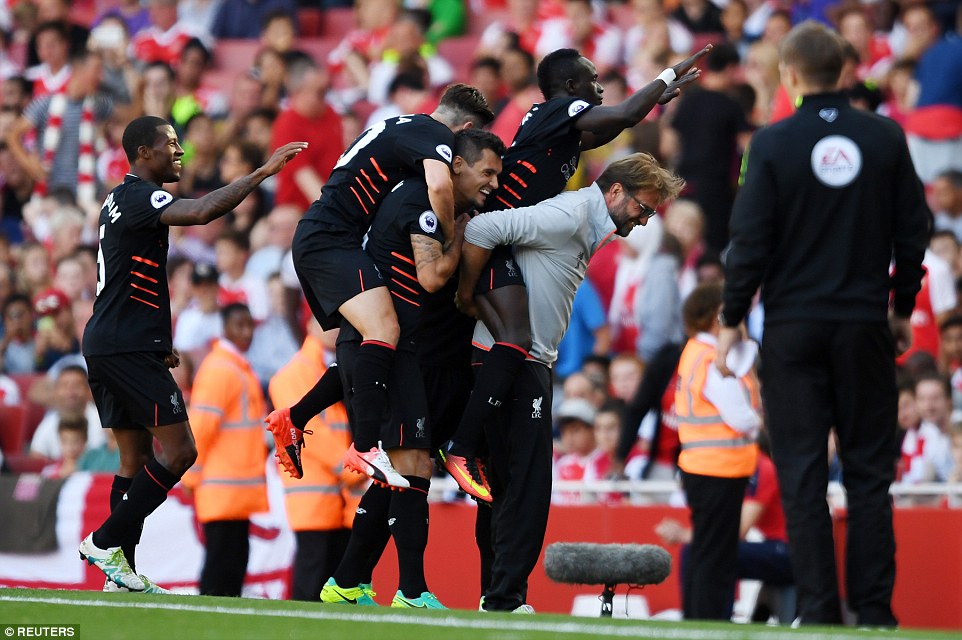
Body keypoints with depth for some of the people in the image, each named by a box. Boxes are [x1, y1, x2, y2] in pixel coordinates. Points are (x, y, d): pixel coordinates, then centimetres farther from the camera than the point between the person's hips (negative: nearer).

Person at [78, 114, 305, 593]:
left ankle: (121, 571, 7)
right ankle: (105, 541, -10)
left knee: (136, 457, 10)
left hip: (106, 344, 10)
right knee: (178, 450, -10)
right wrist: (262, 173, -27)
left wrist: (156, 346, 23)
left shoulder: (122, 200, 21)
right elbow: (202, 212, -30)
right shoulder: (137, 197, -11)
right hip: (129, 349, -10)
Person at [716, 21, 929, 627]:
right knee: (870, 470, 7)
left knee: (803, 474, 2)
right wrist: (904, 308, 17)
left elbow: (751, 240, -7)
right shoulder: (887, 138, 1)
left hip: (794, 325, -2)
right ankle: (873, 608, 3)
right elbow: (914, 229, 6)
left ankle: (819, 609, -1)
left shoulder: (774, 144, -7)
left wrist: (732, 320, 3)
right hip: (865, 324, 2)